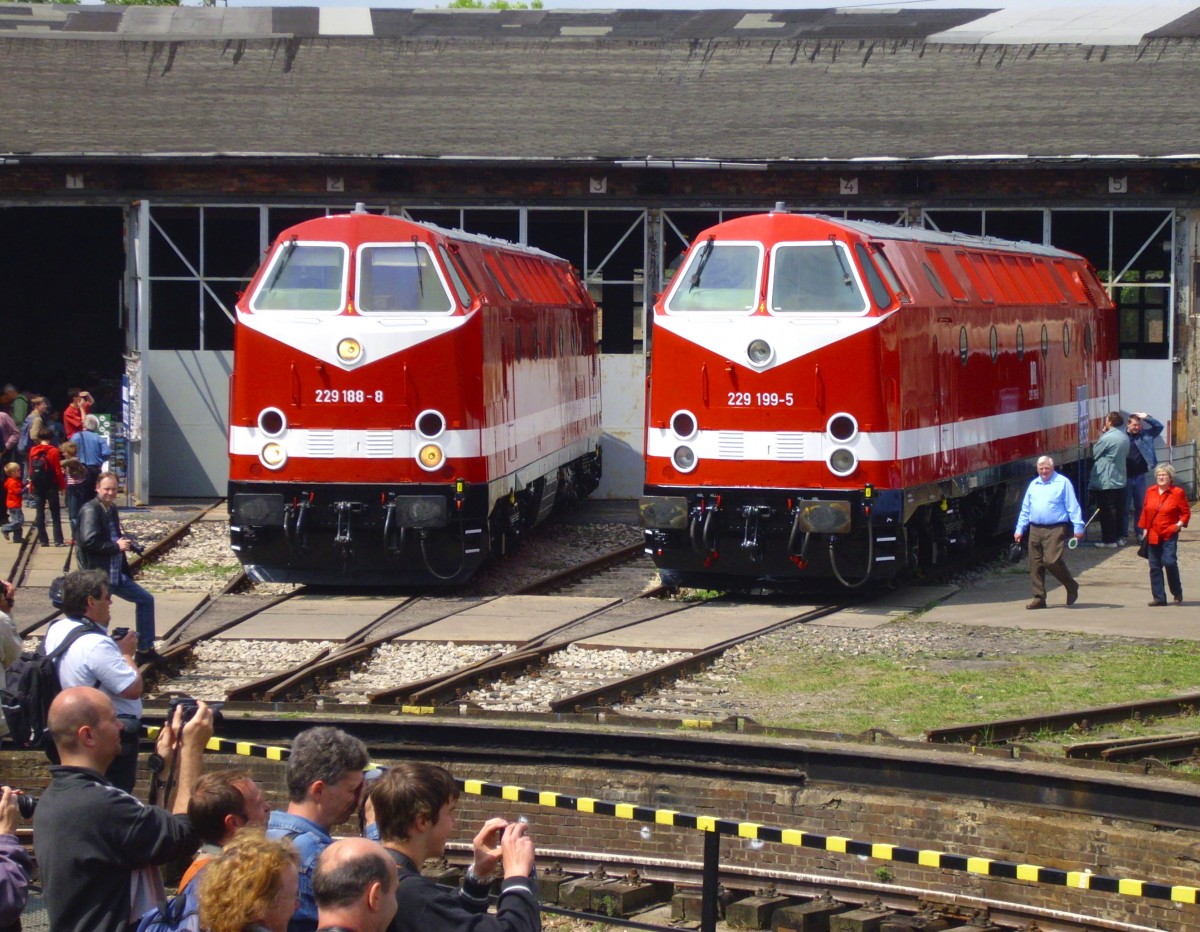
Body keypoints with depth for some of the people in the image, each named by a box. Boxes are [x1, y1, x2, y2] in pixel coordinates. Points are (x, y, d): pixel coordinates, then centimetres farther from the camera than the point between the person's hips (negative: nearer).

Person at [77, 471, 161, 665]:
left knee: (146, 600, 14)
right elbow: (89, 541, -27)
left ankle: (144, 650, 22)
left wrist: (126, 541, 4)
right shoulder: (91, 510, -15)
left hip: (116, 575, 9)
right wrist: (116, 546, -18)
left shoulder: (111, 509, 12)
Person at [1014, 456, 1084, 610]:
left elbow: (1072, 506, -3)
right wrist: (1019, 529, 16)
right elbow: (1025, 509, 21)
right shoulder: (1033, 485, 17)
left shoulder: (1063, 483, 1)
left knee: (1052, 560, -18)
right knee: (1035, 565, 3)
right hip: (1035, 530, 6)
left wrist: (1078, 527, -9)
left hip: (1056, 529, -6)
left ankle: (1072, 587, 5)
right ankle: (1039, 598, 10)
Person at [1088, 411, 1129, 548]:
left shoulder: (1107, 438, -19)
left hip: (1106, 481, -8)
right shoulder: (1125, 437, 7)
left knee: (1107, 511, -2)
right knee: (1117, 510, 14)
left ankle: (1109, 539, -1)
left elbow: (1094, 454, -10)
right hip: (1120, 480, 8)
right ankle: (1117, 537, 19)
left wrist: (1100, 435, 1)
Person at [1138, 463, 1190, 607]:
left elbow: (1186, 513, 2)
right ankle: (1159, 597, 10)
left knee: (1169, 561, -17)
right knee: (1155, 566, 4)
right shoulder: (1150, 491, 9)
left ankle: (1177, 594, 2)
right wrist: (1144, 529, 10)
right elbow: (1145, 512, 16)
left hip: (1169, 535, -5)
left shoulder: (1177, 493, -3)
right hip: (1153, 535, 5)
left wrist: (1180, 524, -12)